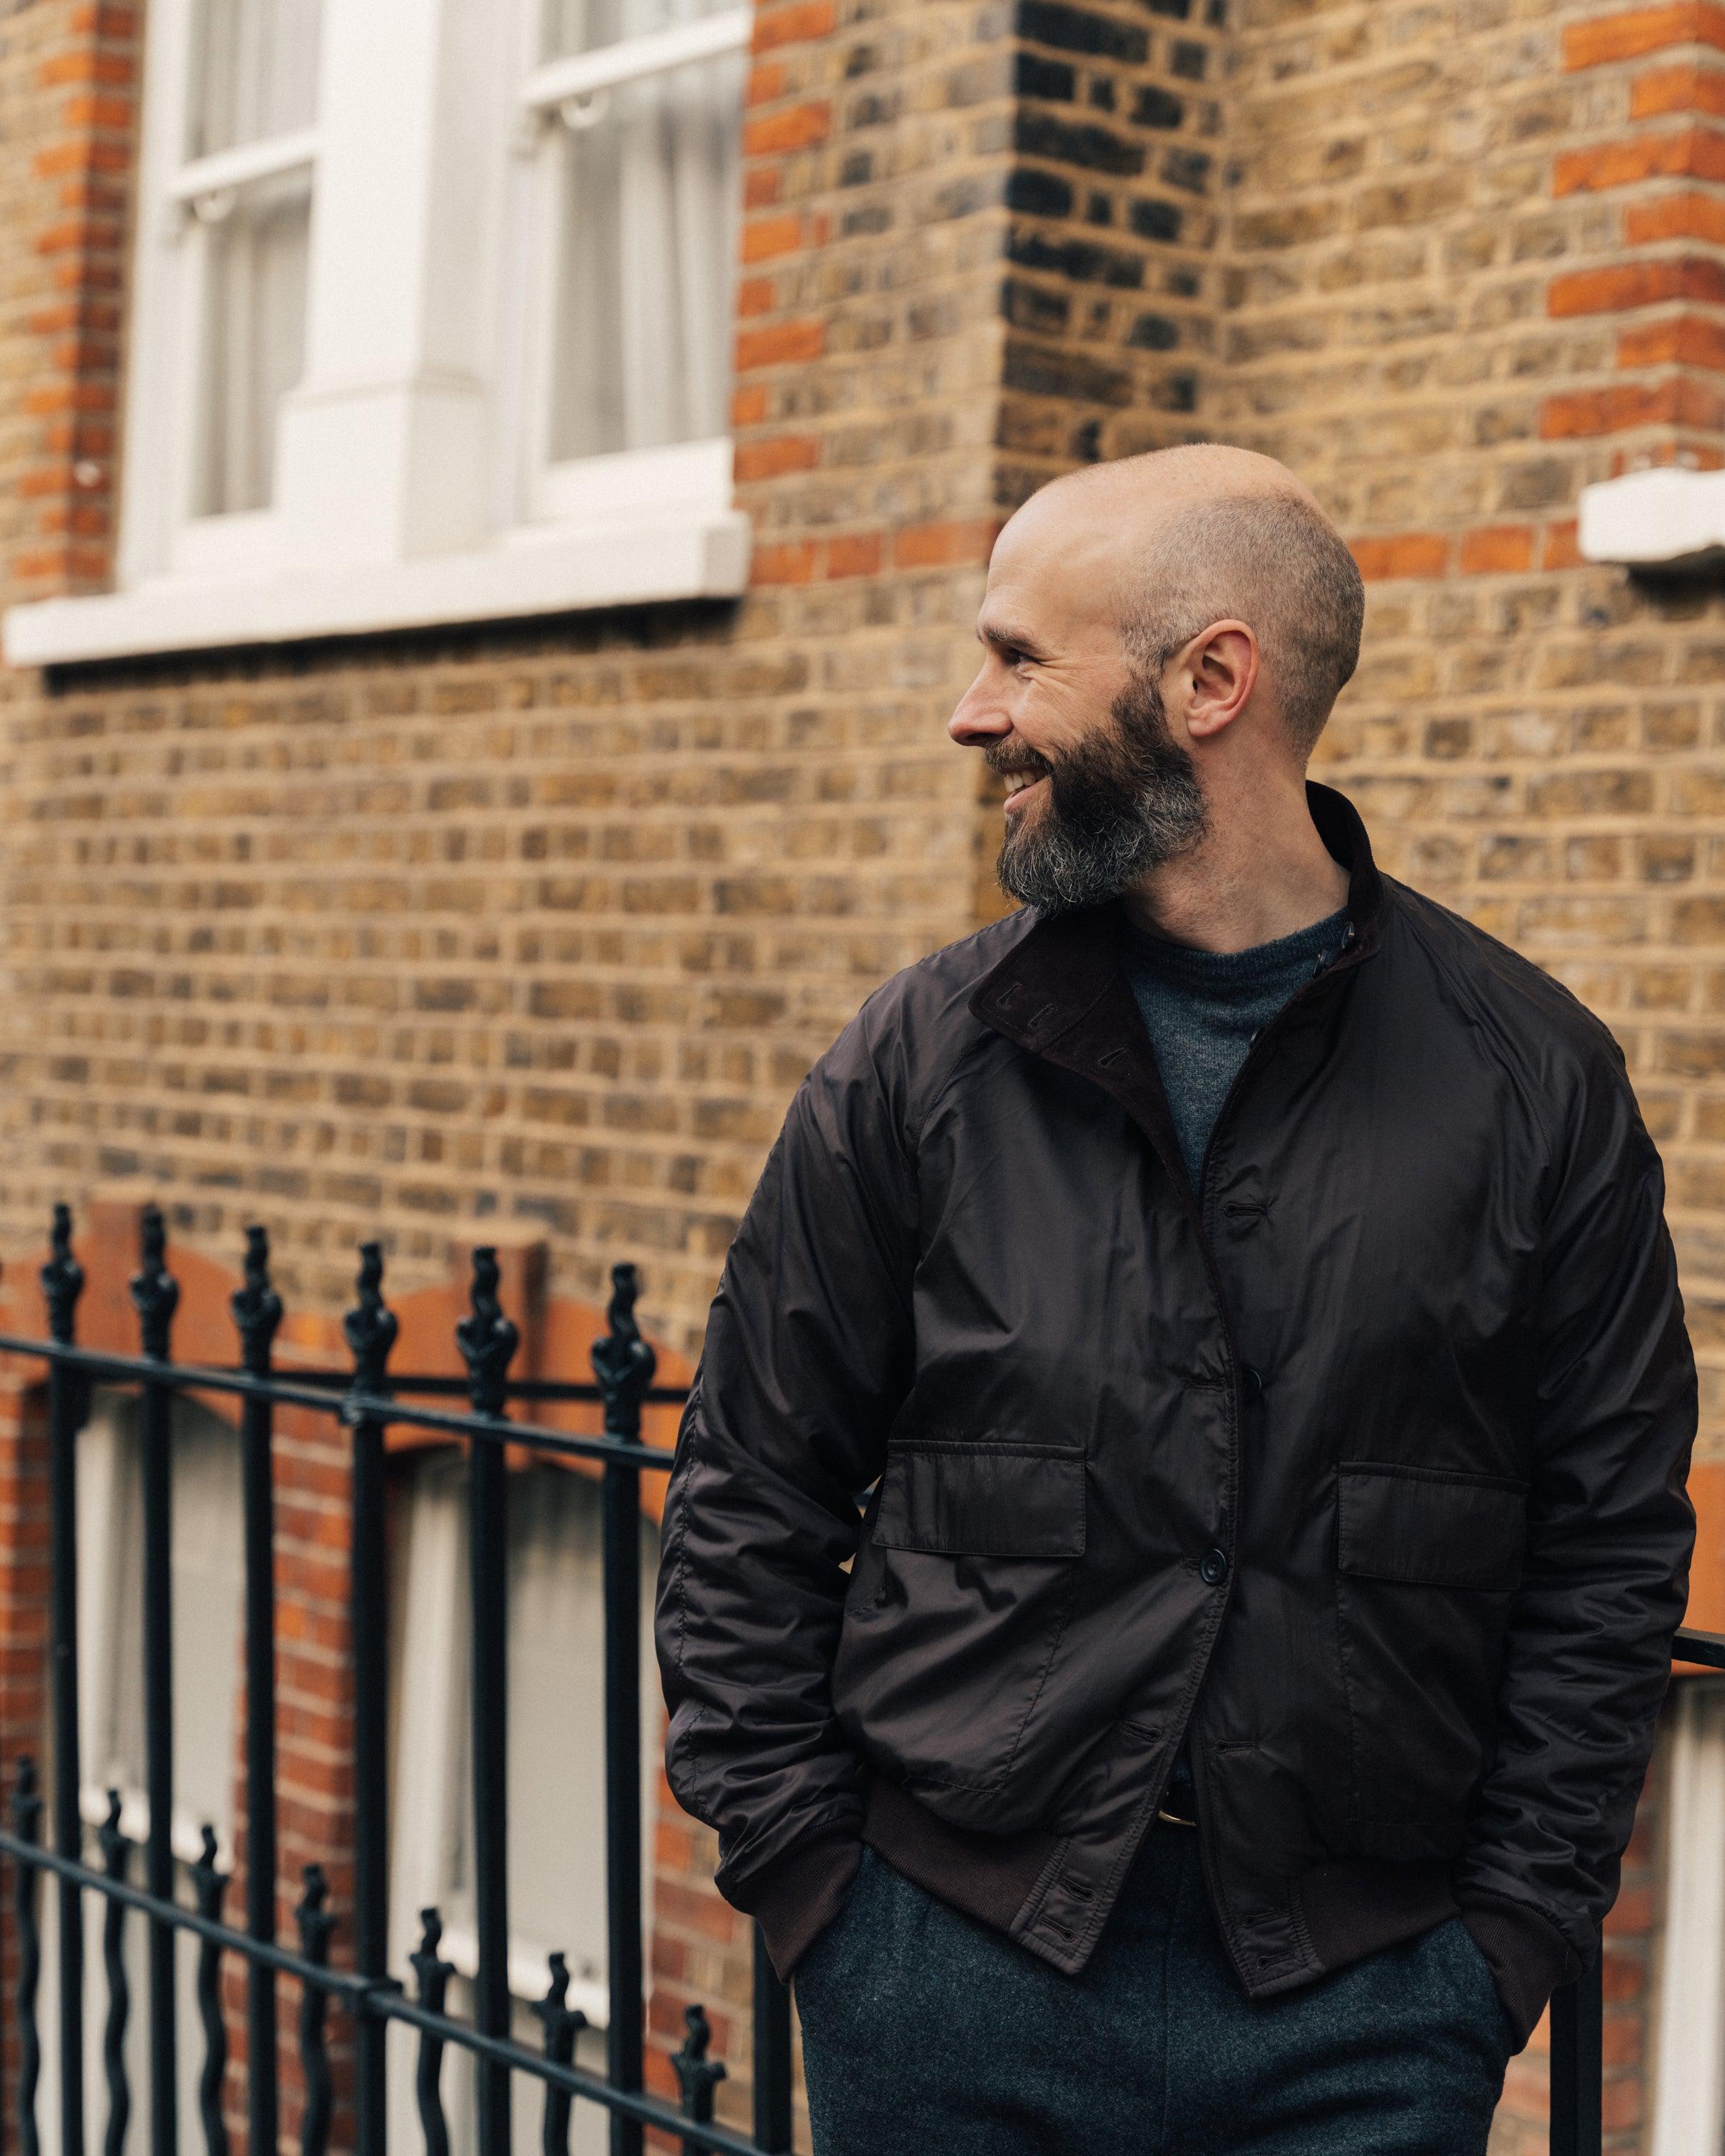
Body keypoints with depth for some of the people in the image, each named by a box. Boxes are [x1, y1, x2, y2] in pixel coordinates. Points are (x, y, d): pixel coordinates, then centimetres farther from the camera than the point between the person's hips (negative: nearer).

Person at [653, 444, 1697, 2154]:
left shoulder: (1530, 1079, -1)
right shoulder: (919, 1060, 0)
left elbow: (1611, 1542, 3)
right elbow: (747, 1498, 5)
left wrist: (1515, 1927, -2)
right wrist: (806, 1876, -2)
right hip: (956, 1981, 1)